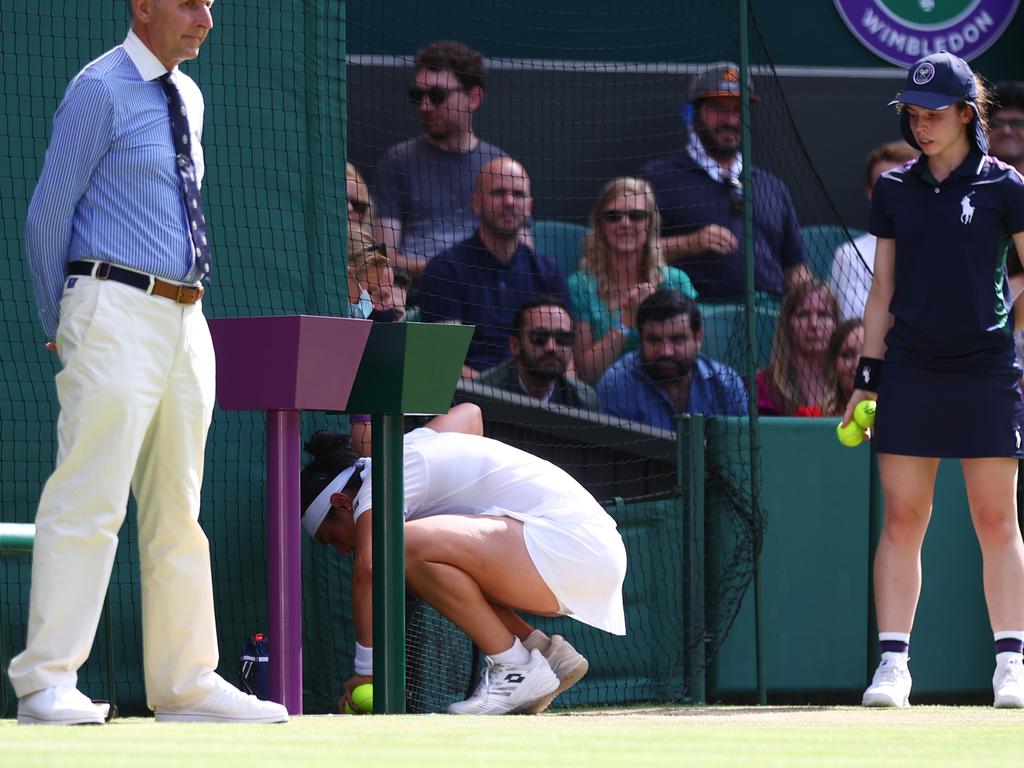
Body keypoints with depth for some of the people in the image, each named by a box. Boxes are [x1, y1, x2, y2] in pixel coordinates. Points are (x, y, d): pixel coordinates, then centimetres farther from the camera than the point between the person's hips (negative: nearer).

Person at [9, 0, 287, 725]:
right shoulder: (99, 90, -7)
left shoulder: (187, 97, 18)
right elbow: (49, 212, -7)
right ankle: (48, 684, -12)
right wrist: (59, 325, 0)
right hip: (118, 314, -8)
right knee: (89, 499, -12)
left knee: (178, 511, 10)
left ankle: (186, 683, 14)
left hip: (185, 319, 8)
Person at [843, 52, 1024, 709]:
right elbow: (883, 290, 14)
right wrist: (868, 376, 9)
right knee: (901, 520, -1)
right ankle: (893, 663, 1)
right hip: (910, 371, 3)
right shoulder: (894, 190, 10)